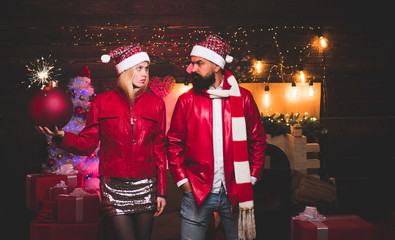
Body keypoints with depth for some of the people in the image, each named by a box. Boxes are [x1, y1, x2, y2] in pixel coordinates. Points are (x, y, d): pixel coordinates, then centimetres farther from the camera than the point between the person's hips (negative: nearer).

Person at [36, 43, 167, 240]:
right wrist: (61, 136, -20)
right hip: (114, 187, -1)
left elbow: (159, 150, 6)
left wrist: (161, 191, 3)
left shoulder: (156, 103, 6)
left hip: (146, 187, 2)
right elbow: (88, 144, 0)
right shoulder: (102, 102, 3)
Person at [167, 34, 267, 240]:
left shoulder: (242, 97, 3)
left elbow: (258, 140, 8)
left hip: (235, 193, 1)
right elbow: (174, 143, 4)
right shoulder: (186, 100, 2)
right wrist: (182, 179, -2)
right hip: (197, 192, 0)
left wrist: (252, 177, 2)